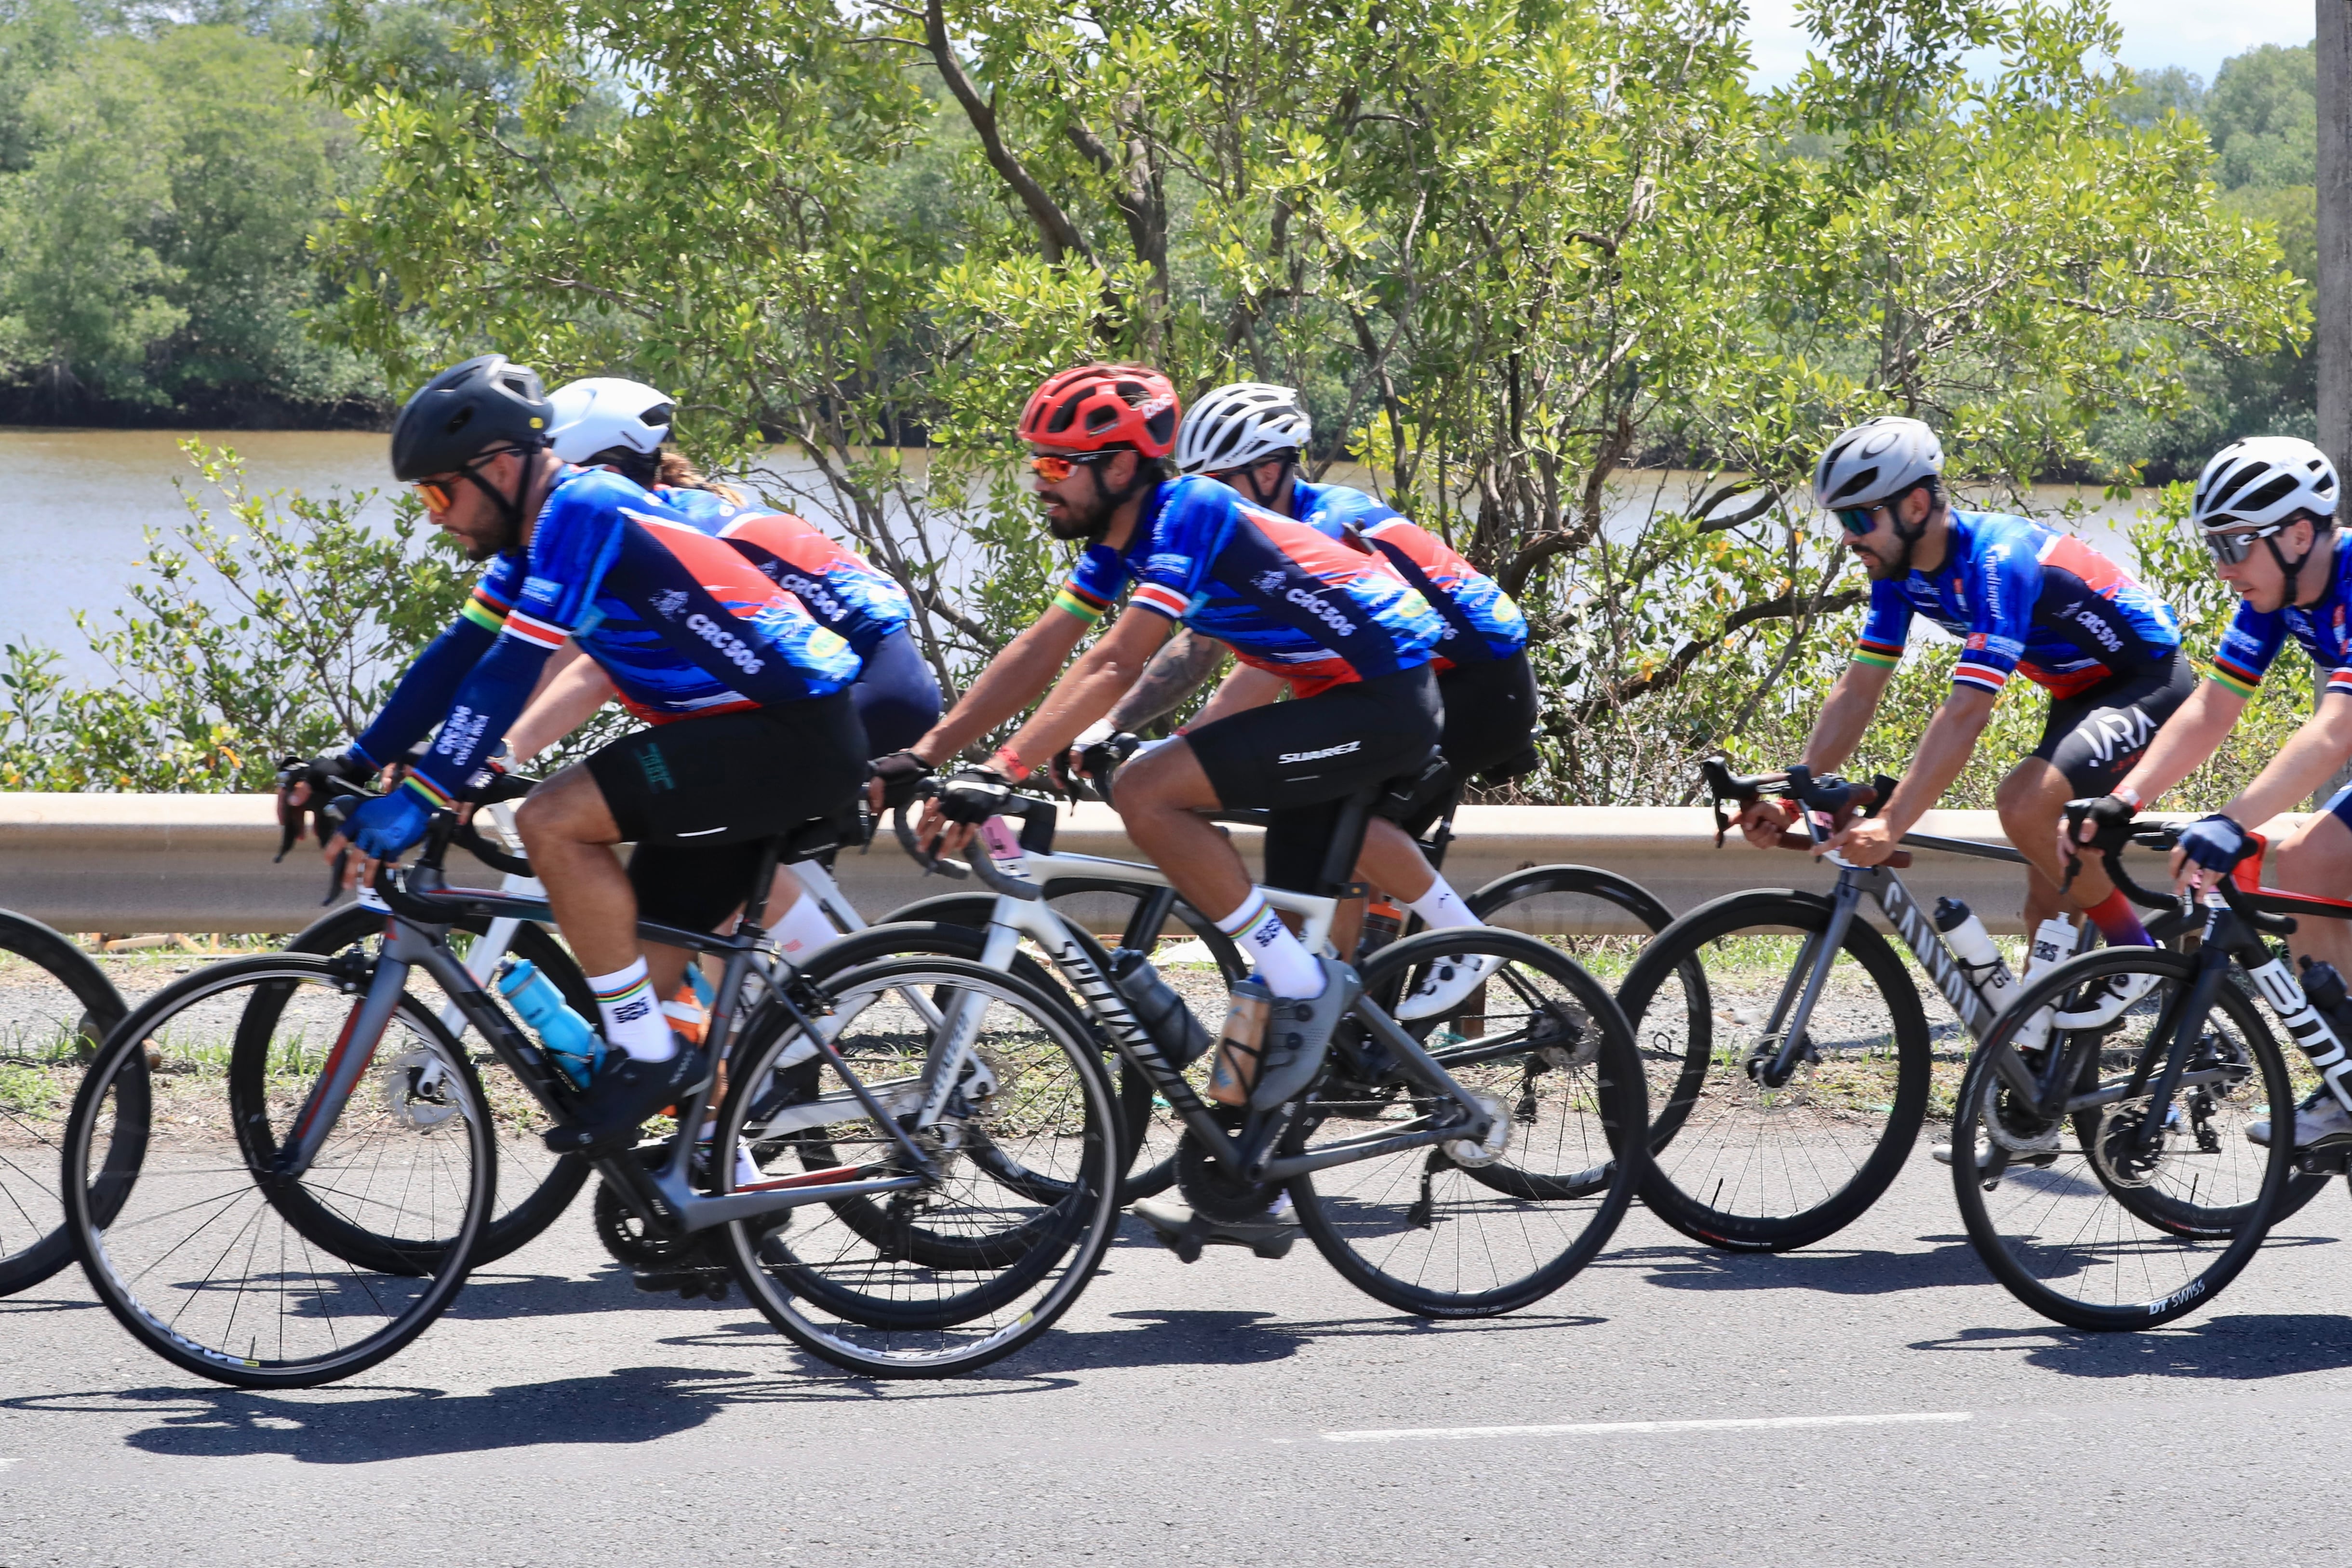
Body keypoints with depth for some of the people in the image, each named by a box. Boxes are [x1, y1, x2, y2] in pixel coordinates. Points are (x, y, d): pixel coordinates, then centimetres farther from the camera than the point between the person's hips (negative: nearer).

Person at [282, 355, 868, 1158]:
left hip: (795, 735, -10)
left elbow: (510, 671, -23)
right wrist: (355, 763, 13)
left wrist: (420, 800, -23)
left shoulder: (583, 511, -17)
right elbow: (459, 657, 17)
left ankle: (650, 1054, -12)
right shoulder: (544, 530, 13)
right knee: (641, 961, 10)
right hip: (744, 737, 10)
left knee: (553, 821, -21)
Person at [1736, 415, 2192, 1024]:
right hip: (2079, 693, 9)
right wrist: (1791, 798, -11)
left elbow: (1967, 712, -38)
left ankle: (2132, 955, -12)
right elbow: (1858, 691, -2)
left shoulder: (1996, 560, -31)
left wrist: (1890, 824, -44)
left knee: (2025, 800, -30)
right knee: (2046, 898, 6)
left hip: (2147, 683, -9)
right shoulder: (1900, 569, -5)